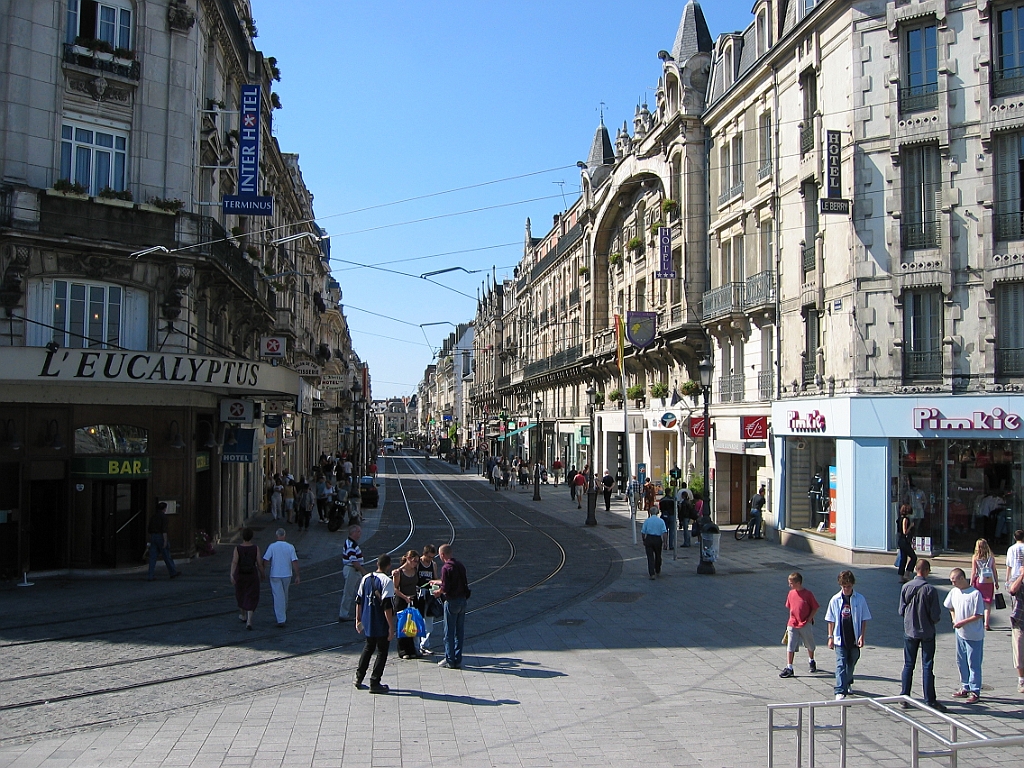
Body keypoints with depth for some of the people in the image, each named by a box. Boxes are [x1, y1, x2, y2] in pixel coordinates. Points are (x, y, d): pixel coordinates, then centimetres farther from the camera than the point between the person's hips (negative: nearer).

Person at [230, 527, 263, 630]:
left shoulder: (237, 548, -10)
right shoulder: (256, 548, -11)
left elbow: (234, 562, -24)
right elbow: (259, 563, -9)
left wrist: (232, 575, -32)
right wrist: (262, 575, 8)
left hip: (240, 575, 1)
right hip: (252, 576, -1)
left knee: (241, 594, 26)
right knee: (251, 599, 3)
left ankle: (243, 615, 46)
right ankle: (249, 621, -15)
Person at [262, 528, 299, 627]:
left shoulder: (272, 547, -9)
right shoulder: (290, 547, -5)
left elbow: (265, 560, -10)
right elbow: (295, 562, -9)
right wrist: (297, 576, -6)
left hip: (275, 575, -2)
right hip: (287, 574, 2)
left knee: (278, 596, -2)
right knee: (285, 594, 23)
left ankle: (281, 620, -7)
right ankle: (284, 614, 41)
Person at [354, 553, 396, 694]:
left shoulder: (366, 578, 4)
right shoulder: (387, 581, -16)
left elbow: (358, 601, 9)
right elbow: (387, 606, -20)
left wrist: (358, 619, 18)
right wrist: (391, 626, -17)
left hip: (367, 623, 6)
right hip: (381, 624, -6)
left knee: (368, 648, 23)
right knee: (382, 652, 6)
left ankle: (359, 678, 27)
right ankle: (375, 683, 7)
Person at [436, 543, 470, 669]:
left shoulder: (446, 567, -15)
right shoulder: (461, 566, 8)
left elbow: (445, 587, -20)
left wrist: (439, 592, 4)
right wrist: (438, 582, 23)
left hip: (452, 601, -7)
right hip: (462, 600, 7)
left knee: (449, 632, 3)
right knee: (460, 631, 11)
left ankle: (450, 660, 7)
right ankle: (458, 660, 16)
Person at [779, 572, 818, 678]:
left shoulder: (808, 594, -12)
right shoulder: (791, 593, 2)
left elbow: (815, 608, -5)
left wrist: (809, 619, -12)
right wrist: (791, 619, 8)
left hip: (806, 625, -3)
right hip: (792, 625, 3)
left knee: (810, 645, 18)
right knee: (790, 647, -4)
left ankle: (811, 662, 42)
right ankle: (789, 668, -2)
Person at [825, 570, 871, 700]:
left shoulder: (860, 599, -4)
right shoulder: (835, 600, -2)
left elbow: (864, 619, 1)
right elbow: (831, 620, 5)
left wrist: (862, 636, -6)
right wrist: (830, 637, 2)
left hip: (855, 639, 1)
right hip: (840, 639, -1)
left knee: (851, 663, 17)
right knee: (841, 664, -8)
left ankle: (847, 684, 41)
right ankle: (840, 692, -11)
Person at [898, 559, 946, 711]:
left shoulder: (906, 587, -6)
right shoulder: (930, 590, -16)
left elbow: (901, 610, -1)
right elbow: (936, 615, -12)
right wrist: (932, 621, 10)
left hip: (909, 631, 3)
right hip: (927, 632, -3)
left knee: (908, 665, 11)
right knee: (927, 666, 3)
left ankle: (904, 698, 14)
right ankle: (930, 701, 6)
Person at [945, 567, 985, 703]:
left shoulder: (975, 594, -18)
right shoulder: (954, 592, 3)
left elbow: (979, 615, -17)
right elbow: (950, 607, 20)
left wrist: (963, 622, -20)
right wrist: (954, 620, 8)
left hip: (974, 636, -7)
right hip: (960, 633, 7)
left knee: (973, 664, 1)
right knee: (961, 663, 15)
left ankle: (975, 692, 9)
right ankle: (965, 688, 27)